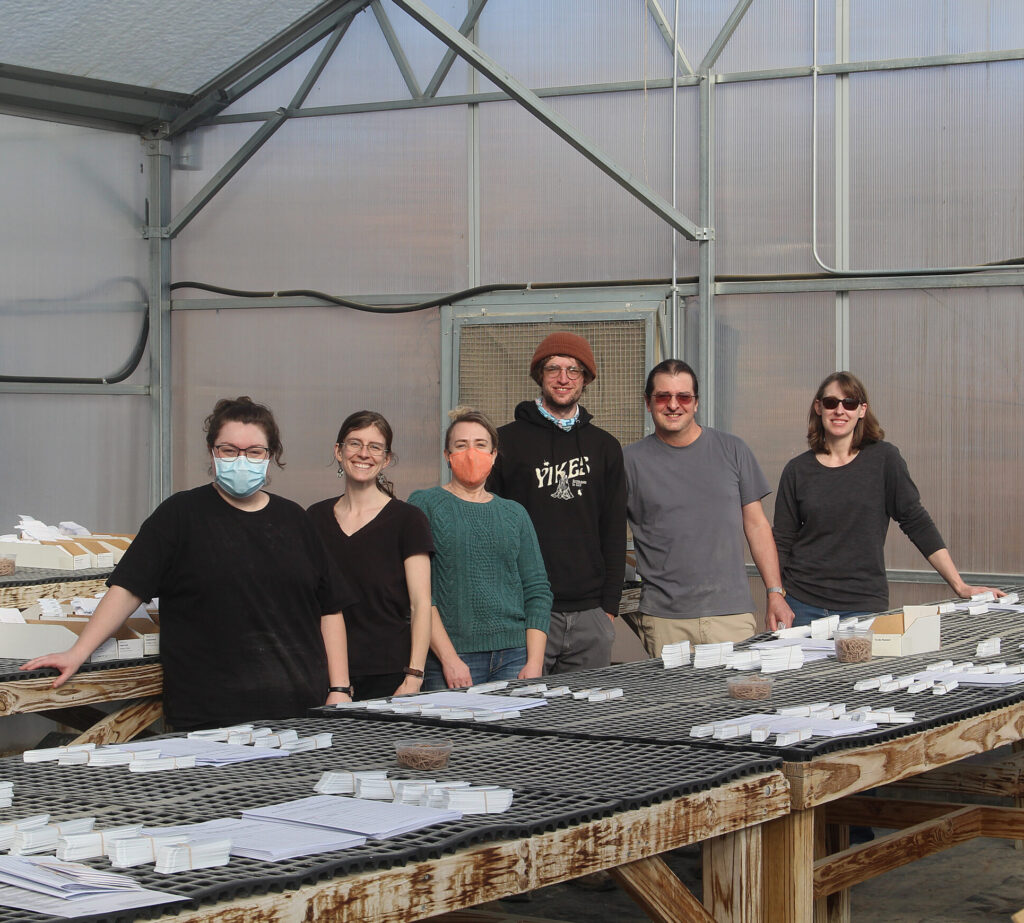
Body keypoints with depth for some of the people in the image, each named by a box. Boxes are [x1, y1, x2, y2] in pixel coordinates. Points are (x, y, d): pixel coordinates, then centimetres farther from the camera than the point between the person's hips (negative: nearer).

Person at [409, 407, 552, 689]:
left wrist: (535, 663, -2)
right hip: (449, 660, -3)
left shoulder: (514, 514, 14)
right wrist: (449, 659, -14)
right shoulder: (424, 505, 2)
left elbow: (538, 590, 11)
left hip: (514, 656, 3)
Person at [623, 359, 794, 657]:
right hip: (664, 618, -1)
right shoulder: (631, 461, 4)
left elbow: (757, 525, 12)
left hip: (732, 613, 1)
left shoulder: (732, 450, 9)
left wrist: (775, 593, 6)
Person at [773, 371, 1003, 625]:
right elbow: (782, 543, 7)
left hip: (864, 603, -1)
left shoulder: (884, 459, 0)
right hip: (804, 605, 1)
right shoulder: (797, 470, 5)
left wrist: (960, 587, -2)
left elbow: (916, 522, 2)